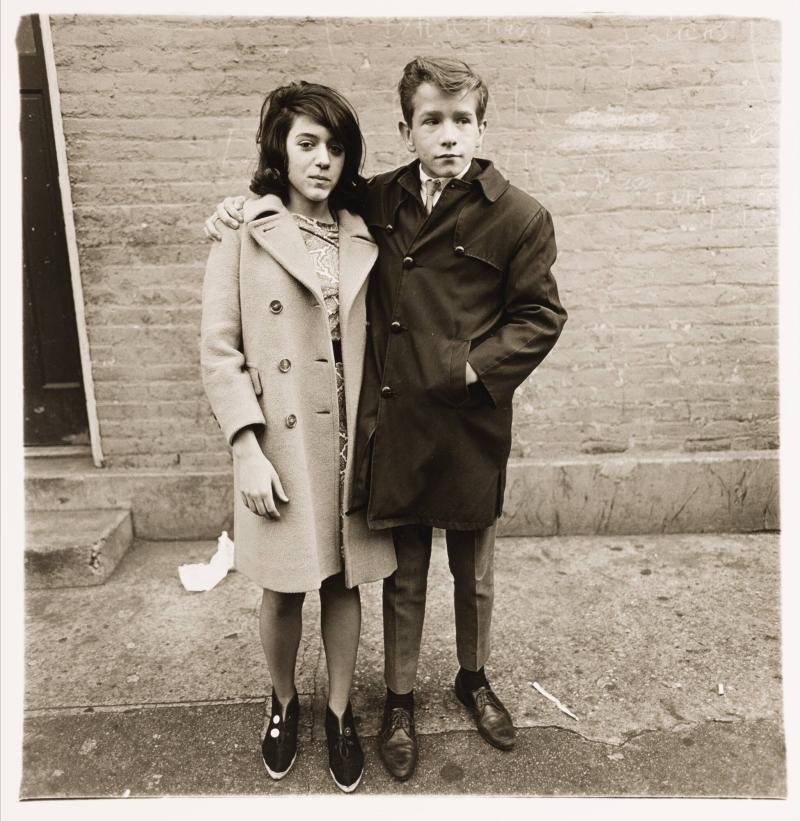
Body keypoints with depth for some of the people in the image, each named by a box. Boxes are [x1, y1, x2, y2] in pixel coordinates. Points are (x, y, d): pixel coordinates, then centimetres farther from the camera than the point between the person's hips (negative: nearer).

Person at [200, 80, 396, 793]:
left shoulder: (363, 236, 7)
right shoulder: (243, 232, -3)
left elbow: (377, 341, 8)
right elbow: (219, 349, -5)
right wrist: (247, 449, -12)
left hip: (351, 442, 3)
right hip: (280, 444, -2)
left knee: (344, 582, 13)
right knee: (284, 591, 12)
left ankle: (339, 713, 36)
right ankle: (284, 702, 40)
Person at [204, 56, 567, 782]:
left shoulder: (519, 217, -6)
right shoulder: (378, 201, 3)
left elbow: (541, 316, -3)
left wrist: (470, 368, -15)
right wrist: (244, 206, 5)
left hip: (471, 432, -1)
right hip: (393, 430, 2)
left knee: (473, 575, 19)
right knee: (404, 579, 16)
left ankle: (474, 680, 47)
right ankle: (400, 701, 39)